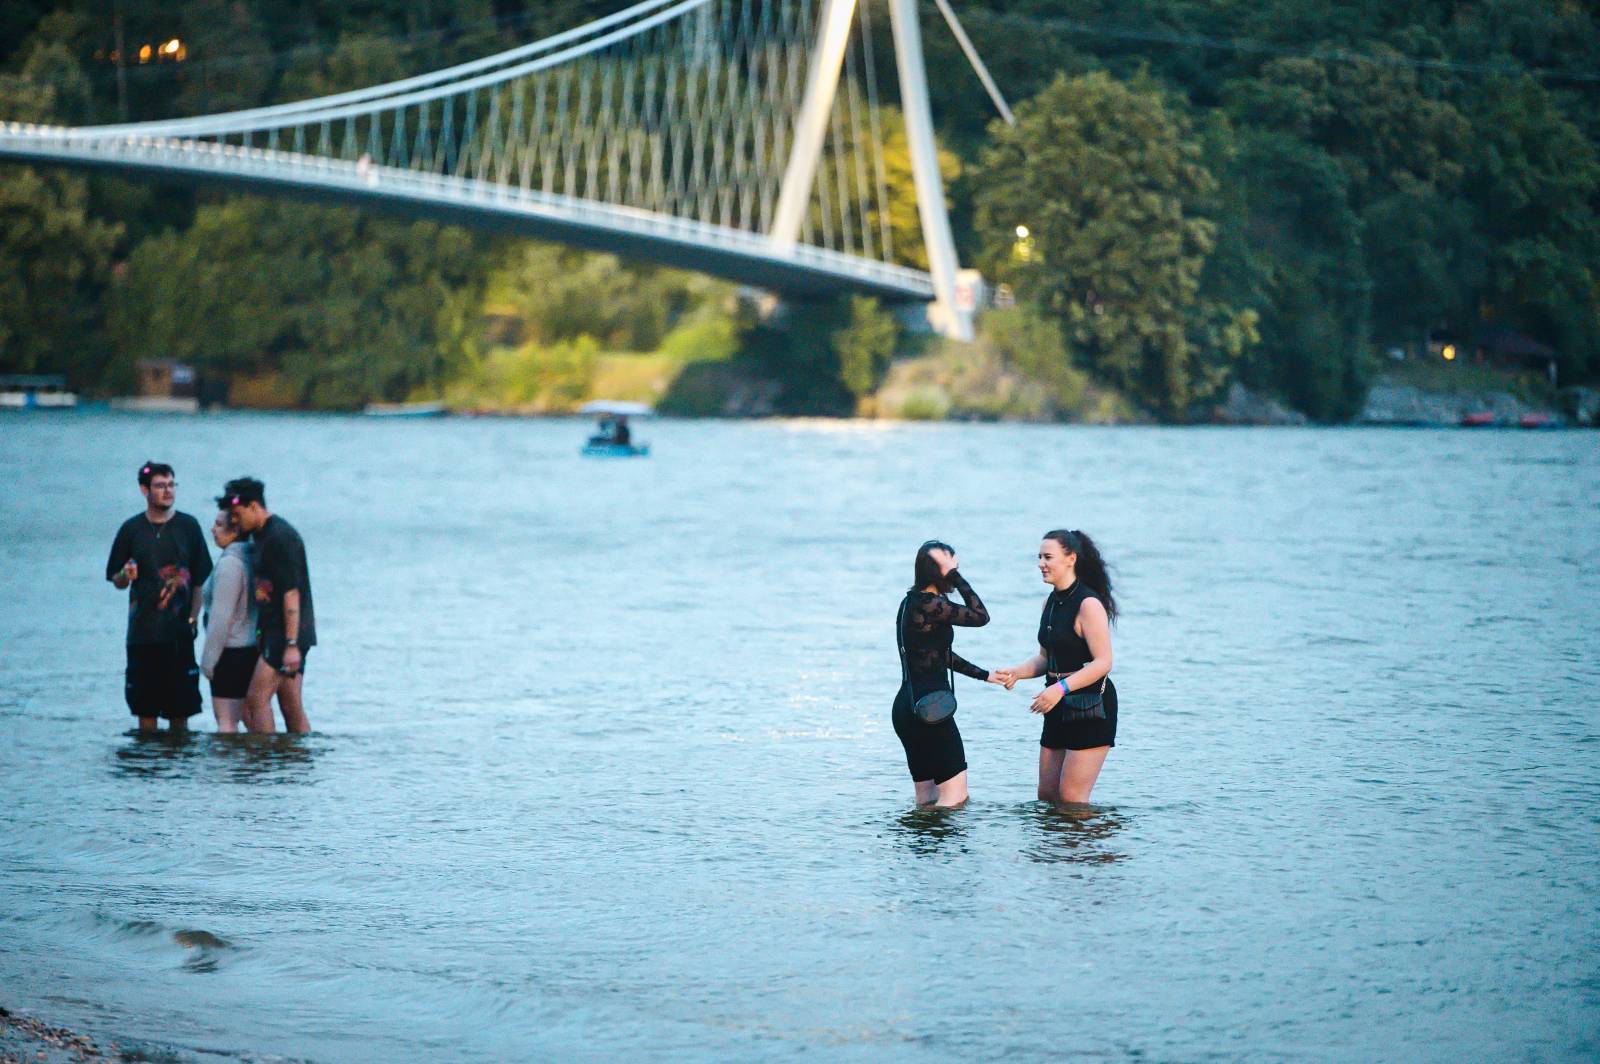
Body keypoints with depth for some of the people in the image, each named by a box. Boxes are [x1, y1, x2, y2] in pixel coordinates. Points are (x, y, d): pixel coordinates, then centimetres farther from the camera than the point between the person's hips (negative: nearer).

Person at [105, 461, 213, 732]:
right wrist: (126, 575, -13)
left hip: (179, 632, -1)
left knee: (180, 709, -2)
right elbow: (116, 582, 10)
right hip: (142, 633, 1)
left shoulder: (188, 526, 5)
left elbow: (201, 580, 6)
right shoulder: (131, 529, 6)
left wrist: (193, 619, -3)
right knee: (145, 709, 1)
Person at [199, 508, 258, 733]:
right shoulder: (252, 558, 9)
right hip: (254, 648, 9)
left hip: (233, 652, -9)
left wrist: (208, 660, -13)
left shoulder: (229, 564, -17)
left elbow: (221, 618, -19)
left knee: (226, 721, -6)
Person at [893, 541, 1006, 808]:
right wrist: (955, 575, -12)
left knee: (927, 800, 12)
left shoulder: (912, 602, 15)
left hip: (907, 706, 10)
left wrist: (984, 675, 27)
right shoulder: (929, 605, -16)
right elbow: (980, 616, -13)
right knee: (955, 796, -8)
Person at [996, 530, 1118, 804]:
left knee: (1071, 799, -9)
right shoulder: (1050, 602, 11)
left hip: (1092, 707, -9)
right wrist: (1017, 673, 1)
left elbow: (1103, 662, -20)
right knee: (1046, 797, 9)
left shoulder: (1088, 604, -15)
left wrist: (1061, 688, -27)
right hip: (1059, 709, 9)